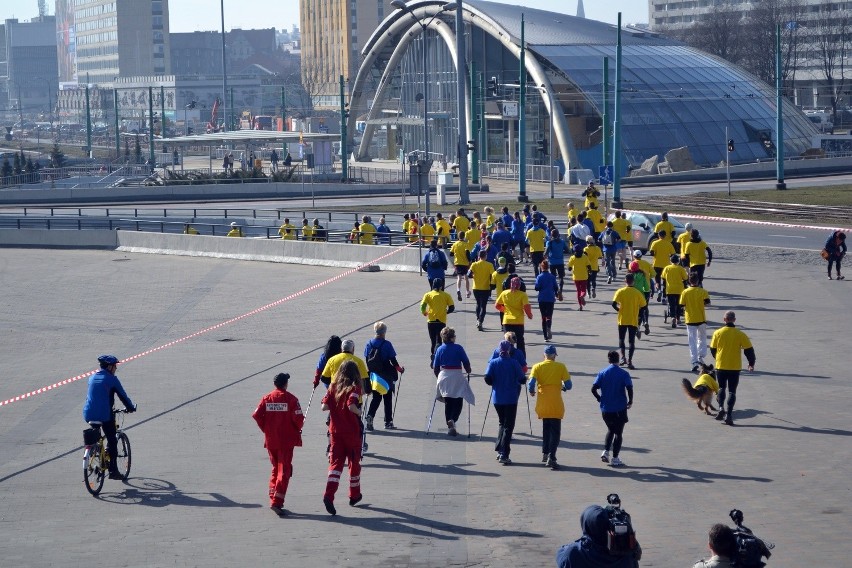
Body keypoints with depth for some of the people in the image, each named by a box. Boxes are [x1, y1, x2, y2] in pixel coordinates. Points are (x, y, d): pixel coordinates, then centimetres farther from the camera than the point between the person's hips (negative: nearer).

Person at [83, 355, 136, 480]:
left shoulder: (92, 378, 16)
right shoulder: (111, 379, -2)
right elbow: (122, 395, 1)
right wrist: (131, 407, 17)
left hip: (89, 414, 6)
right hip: (104, 415, -6)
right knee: (112, 441, 5)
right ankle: (113, 471, 3)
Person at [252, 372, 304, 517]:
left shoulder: (266, 399, 2)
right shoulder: (291, 399, -9)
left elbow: (256, 415, -5)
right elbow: (298, 418, -15)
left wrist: (265, 429, 8)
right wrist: (298, 429, 6)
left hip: (270, 440, 4)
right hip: (287, 441, -4)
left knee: (275, 468, 21)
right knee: (284, 470, -2)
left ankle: (273, 498, 20)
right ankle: (277, 502, -13)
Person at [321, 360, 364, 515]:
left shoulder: (333, 387, 2)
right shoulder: (354, 388, -10)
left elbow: (324, 406, -5)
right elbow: (351, 406, -25)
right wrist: (359, 412, -6)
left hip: (335, 431, 3)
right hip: (352, 431, -3)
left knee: (336, 462, 2)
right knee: (354, 462, 15)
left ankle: (328, 495, -18)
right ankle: (354, 495, 28)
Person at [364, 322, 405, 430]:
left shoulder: (369, 344, 0)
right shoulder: (387, 344, -12)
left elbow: (367, 361, 5)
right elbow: (393, 360, -10)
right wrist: (400, 369, 7)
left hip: (374, 375, 4)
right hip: (386, 376, -4)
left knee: (376, 398, 11)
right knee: (388, 399, 8)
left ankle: (370, 415, -12)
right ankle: (388, 422, 12)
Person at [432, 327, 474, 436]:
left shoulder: (440, 349, 4)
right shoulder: (458, 348, -4)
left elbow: (435, 367, 5)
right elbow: (466, 363, -4)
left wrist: (438, 376, 22)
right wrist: (468, 372, 16)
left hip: (443, 376, 3)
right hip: (457, 376, -3)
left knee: (448, 402, 11)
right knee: (458, 402, 3)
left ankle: (450, 428, 11)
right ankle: (452, 420, -22)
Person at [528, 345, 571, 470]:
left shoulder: (537, 367, 0)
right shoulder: (561, 367, -2)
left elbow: (531, 383, -12)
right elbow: (568, 385, -4)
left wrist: (531, 392, 9)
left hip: (542, 404, 2)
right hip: (556, 405, -2)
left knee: (546, 428, 23)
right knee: (555, 432, 0)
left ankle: (545, 453, 24)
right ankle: (551, 458, -14)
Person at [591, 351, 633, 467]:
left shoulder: (602, 373, 0)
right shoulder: (624, 374, -6)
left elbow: (593, 389, -6)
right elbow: (629, 389, -16)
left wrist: (600, 399, 10)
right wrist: (630, 402, 0)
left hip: (605, 409, 3)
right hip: (620, 409, -3)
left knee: (611, 430, 23)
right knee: (618, 433, 8)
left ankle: (605, 451, 5)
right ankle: (615, 459, 5)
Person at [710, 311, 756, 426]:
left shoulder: (718, 333, -5)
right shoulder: (740, 334, -7)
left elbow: (713, 349, 6)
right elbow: (749, 350, -4)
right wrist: (751, 364, 11)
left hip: (721, 366, 1)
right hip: (735, 367, -1)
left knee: (721, 388, 18)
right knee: (732, 391, 6)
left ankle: (721, 408, -3)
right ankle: (729, 415, -4)